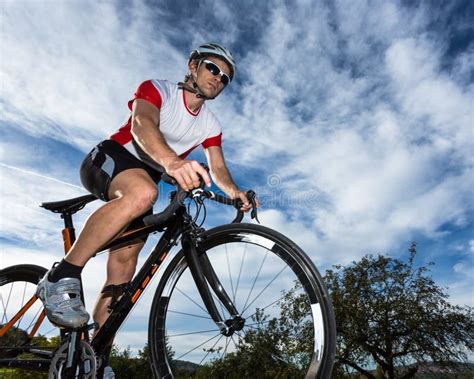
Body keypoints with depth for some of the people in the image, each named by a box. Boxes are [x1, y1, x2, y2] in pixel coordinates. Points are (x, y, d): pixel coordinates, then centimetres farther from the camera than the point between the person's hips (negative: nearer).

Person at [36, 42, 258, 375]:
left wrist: (235, 193, -25)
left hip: (145, 178, 5)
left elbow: (218, 169, -3)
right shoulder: (157, 89, -10)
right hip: (106, 160, -5)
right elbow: (142, 126, -31)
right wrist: (172, 161, -52)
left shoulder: (210, 125, 5)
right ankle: (62, 278, -27)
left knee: (126, 260, -4)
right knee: (142, 192, -39)